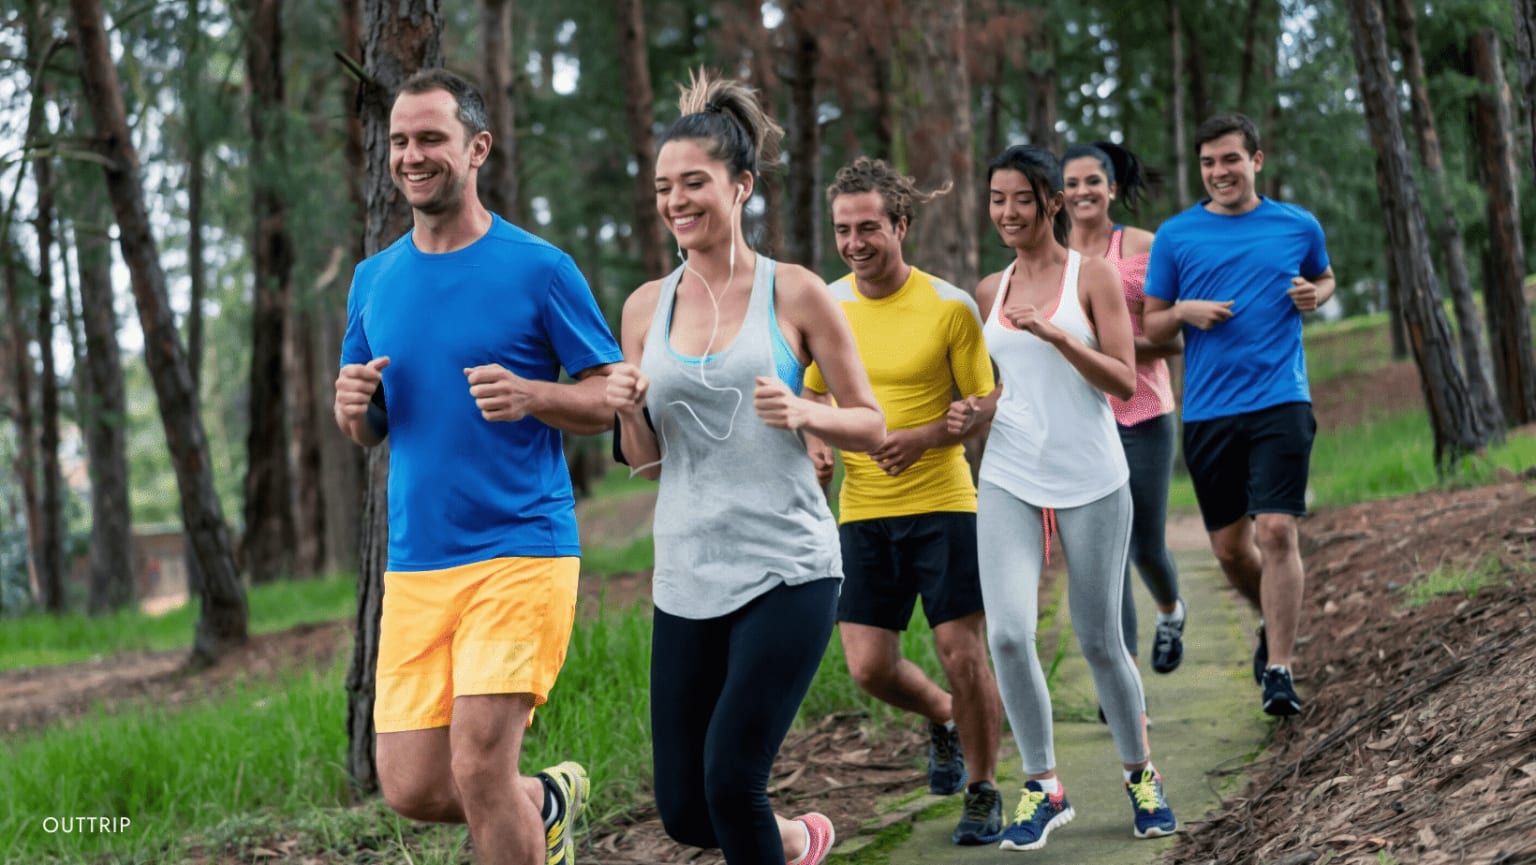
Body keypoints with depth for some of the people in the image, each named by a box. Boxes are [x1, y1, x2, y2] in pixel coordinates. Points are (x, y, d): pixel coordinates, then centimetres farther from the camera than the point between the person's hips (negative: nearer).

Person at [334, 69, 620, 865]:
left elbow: (611, 398, 0)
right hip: (415, 566, 5)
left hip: (520, 553, -5)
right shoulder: (374, 279, 11)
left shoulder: (539, 269, -3)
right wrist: (353, 405, -5)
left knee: (478, 768, -15)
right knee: (412, 788, 3)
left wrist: (529, 395, -20)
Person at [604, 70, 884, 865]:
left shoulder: (795, 294, -3)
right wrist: (628, 411, -8)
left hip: (786, 570, -4)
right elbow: (645, 461, 13)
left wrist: (801, 413, -18)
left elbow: (871, 427, 1)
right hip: (686, 578, 4)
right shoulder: (646, 307, 7)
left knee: (730, 781, -15)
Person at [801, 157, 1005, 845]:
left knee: (963, 655, -5)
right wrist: (817, 443, -3)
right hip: (862, 510, 4)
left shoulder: (950, 307, -8)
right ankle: (943, 719, 33)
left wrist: (922, 438, -20)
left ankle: (983, 793, 17)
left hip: (943, 503, -3)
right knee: (869, 667, -1)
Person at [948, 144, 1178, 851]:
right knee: (1007, 634, -13)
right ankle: (1043, 787, 3)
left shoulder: (1091, 275, -2)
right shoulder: (991, 290, 11)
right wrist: (974, 413, 2)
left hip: (1090, 483, -3)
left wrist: (1055, 334, -21)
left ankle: (1140, 774, 29)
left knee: (1099, 641, 5)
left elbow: (1124, 380, -8)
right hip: (1009, 481, 3)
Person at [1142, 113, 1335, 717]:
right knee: (1229, 547, 9)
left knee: (1276, 532, -14)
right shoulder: (1176, 236, 5)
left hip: (1280, 401, -2)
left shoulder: (1299, 226, 6)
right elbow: (1149, 327, 10)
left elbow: (1324, 278, 26)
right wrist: (1185, 311, -11)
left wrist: (1314, 295, 3)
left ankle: (1279, 671, -7)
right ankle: (1274, 623, 38)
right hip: (1207, 411, 2)